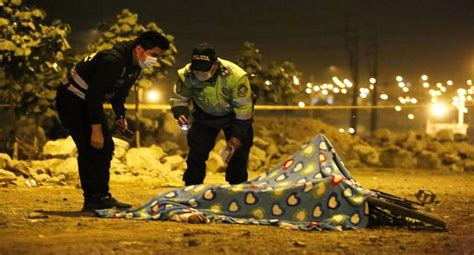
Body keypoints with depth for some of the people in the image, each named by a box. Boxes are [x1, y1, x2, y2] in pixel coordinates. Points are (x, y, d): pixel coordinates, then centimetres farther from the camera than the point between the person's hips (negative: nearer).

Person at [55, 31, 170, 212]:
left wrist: (120, 116, 3)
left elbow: (120, 93, 16)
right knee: (89, 149, -15)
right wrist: (96, 129, -30)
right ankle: (92, 201, -12)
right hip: (72, 100, -10)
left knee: (105, 147, 7)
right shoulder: (112, 61, -30)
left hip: (90, 102, 10)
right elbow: (94, 94, -31)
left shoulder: (134, 66, 1)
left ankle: (102, 197, 12)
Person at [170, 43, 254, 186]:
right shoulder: (186, 75, -28)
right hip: (205, 116, 2)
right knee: (196, 153, -2)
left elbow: (243, 107, -24)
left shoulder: (235, 75, -36)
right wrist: (180, 114, -32)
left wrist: (237, 135, -21)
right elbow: (179, 98, -10)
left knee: (238, 156, -5)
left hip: (233, 115, -2)